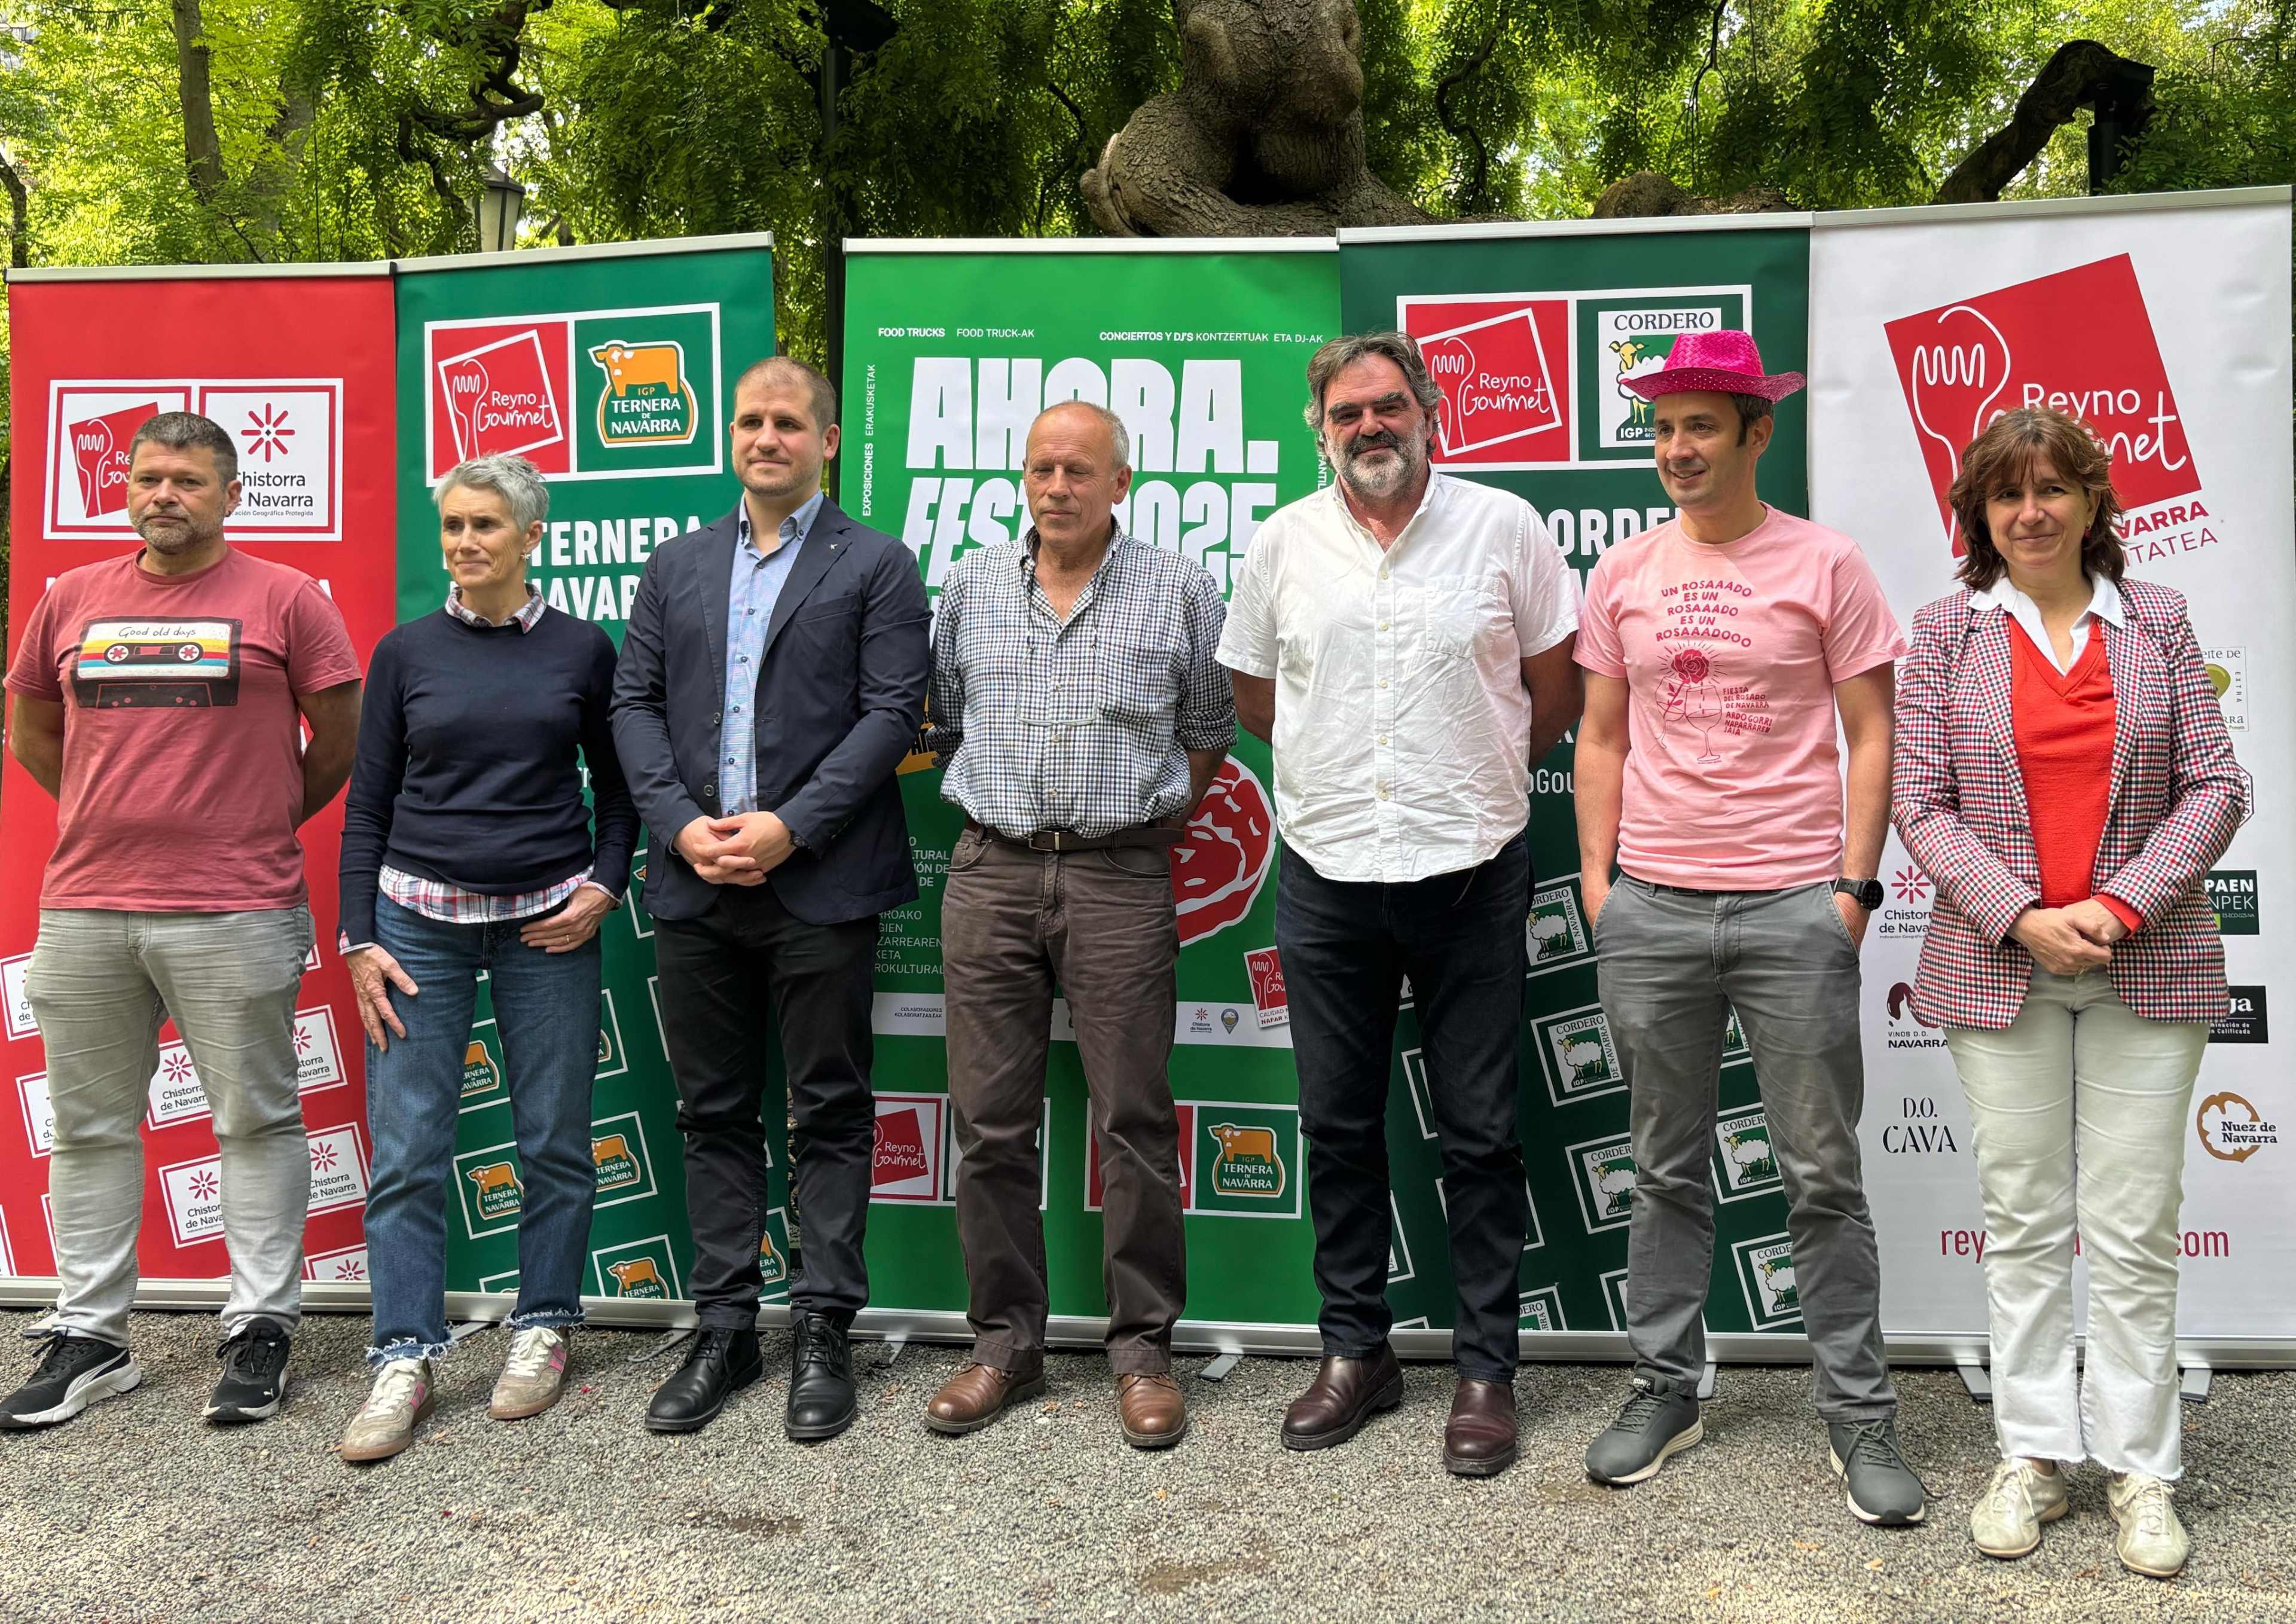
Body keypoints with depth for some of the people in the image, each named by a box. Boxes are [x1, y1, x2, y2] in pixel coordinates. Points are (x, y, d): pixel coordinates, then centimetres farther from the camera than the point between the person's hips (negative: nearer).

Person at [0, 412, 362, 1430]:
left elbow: (340, 736, 3)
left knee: (256, 1120, 2)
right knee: (90, 1126, 11)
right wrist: (111, 814, 15)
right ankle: (87, 1338, 22)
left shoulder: (284, 598, 0)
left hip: (235, 913, -4)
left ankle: (260, 1330, 11)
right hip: (82, 908, 4)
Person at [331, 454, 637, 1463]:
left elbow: (615, 785, 11)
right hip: (420, 920, 1)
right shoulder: (406, 652, 5)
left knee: (555, 1139, 5)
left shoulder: (583, 651, 3)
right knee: (407, 1146, -2)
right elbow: (368, 803, 7)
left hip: (548, 923, 0)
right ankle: (406, 1360, 8)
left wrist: (604, 887, -4)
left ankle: (542, 1331, 21)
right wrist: (357, 938, 0)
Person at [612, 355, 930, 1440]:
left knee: (830, 1112, 4)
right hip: (695, 884, 4)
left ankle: (822, 1331, 15)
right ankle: (723, 1330, 21)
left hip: (820, 884, -4)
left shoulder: (876, 566, 3)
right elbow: (635, 703, 9)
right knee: (714, 1113, 10)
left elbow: (892, 712, -6)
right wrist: (681, 824, -7)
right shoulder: (676, 567, 16)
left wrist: (788, 827, -14)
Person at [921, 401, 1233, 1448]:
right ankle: (1005, 1342, 18)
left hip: (1121, 878, -2)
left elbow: (1210, 729, 11)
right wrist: (998, 812, 14)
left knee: (1135, 1122, 0)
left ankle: (1143, 1349, 13)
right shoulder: (971, 584, 11)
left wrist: (1161, 823, 6)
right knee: (991, 1122, 5)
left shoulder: (1179, 589, 3)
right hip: (991, 874, 3)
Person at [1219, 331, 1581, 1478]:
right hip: (1326, 872, 3)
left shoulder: (1504, 527, 0)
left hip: (1470, 872, -2)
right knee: (1338, 1126, 11)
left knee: (1480, 1133, 5)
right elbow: (1254, 698, 15)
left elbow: (1555, 692, 7)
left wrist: (1470, 780, 11)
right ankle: (1355, 1351, 26)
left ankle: (1486, 1369, 19)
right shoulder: (1281, 543, 5)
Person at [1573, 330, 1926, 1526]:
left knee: (1823, 1174, 4)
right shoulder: (1622, 573, 9)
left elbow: (1870, 735, 2)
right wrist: (1596, 876, 5)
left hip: (1795, 904, -2)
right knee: (1667, 1170, 12)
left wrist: (1856, 885, -6)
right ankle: (1665, 1389, 24)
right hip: (1651, 909, 3)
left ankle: (1858, 1413, 17)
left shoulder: (1824, 564, 1)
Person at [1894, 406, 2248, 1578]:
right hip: (1999, 965, 0)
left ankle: (2140, 1472, 17)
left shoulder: (2157, 620, 7)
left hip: (2146, 966, 0)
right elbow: (1920, 800, -1)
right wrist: (2018, 917, -12)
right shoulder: (1947, 631, 4)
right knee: (2022, 1222, 7)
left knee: (2135, 1230, 4)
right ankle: (2033, 1457, 20)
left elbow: (2215, 785, 3)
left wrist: (2123, 904, -10)